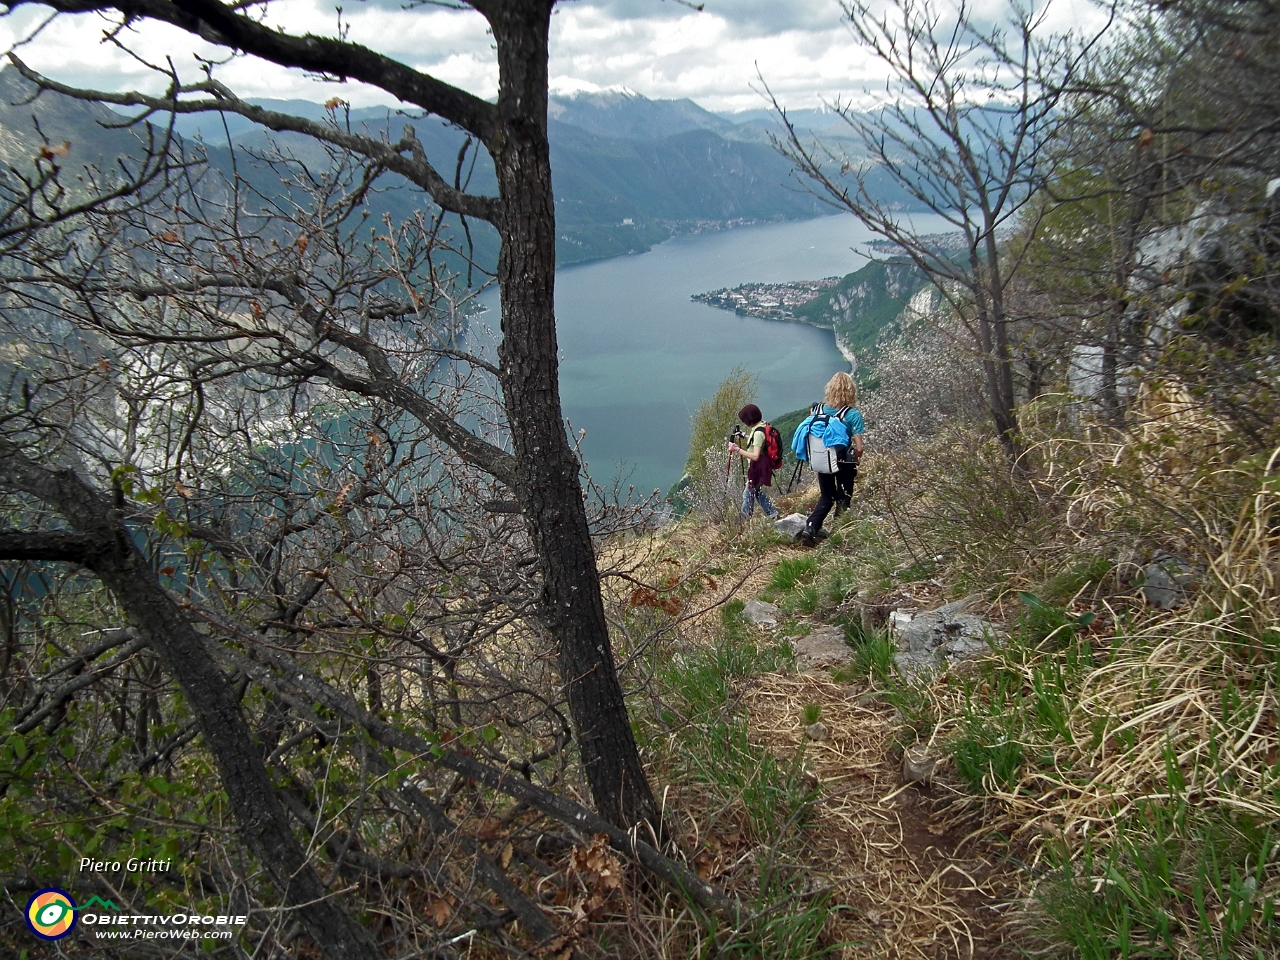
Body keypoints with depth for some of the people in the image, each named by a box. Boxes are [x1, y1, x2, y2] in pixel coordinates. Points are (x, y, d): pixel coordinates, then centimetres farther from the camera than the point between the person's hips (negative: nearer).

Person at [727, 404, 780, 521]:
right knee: (757, 491, 21)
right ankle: (772, 514, 25)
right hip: (760, 466, 10)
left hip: (758, 467, -10)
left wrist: (738, 449, -31)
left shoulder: (758, 432, -24)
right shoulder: (762, 425, 4)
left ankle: (743, 520, 8)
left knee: (748, 494, 0)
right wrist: (745, 437, 14)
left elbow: (755, 456, -30)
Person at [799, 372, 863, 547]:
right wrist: (855, 460, 1)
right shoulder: (853, 415, -16)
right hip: (844, 463, -3)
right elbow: (858, 448, -16)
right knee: (843, 499, 17)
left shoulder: (818, 409, -6)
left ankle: (809, 528, 2)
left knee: (826, 497, 19)